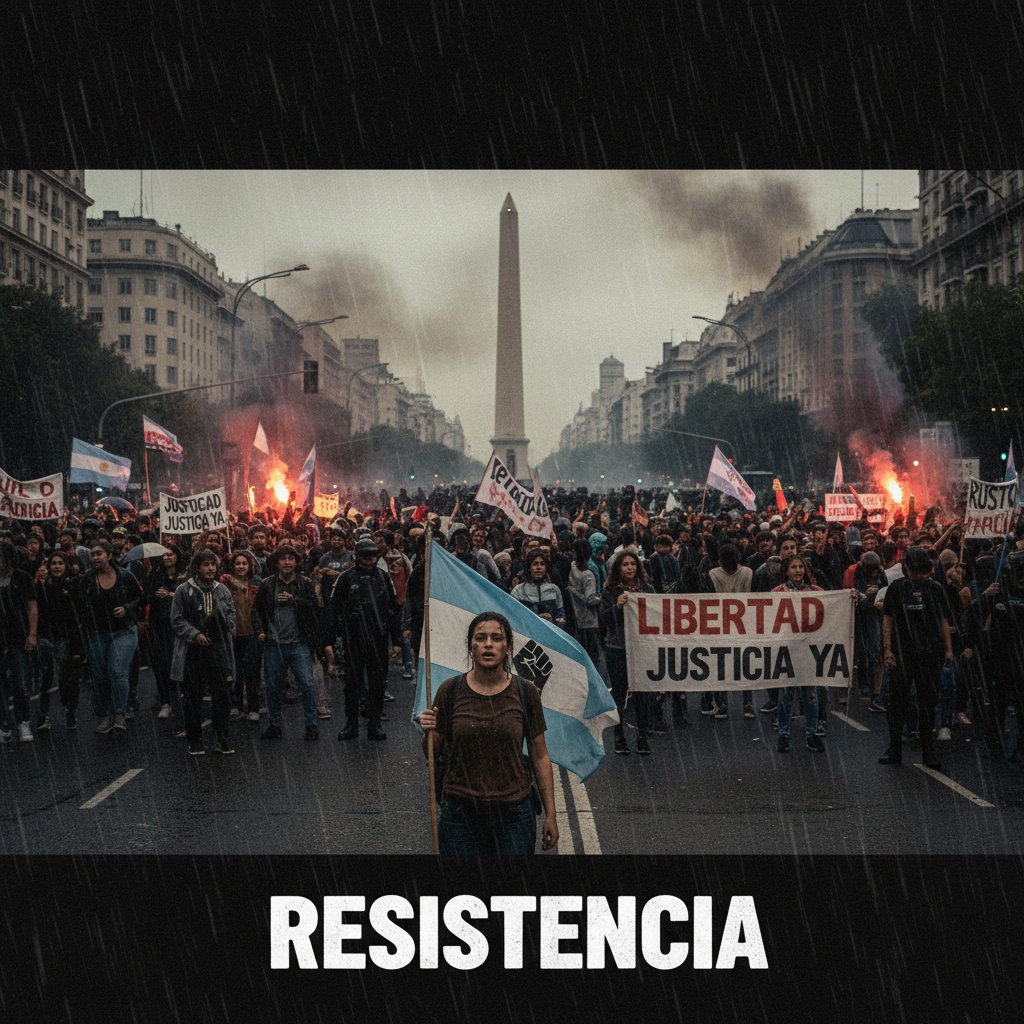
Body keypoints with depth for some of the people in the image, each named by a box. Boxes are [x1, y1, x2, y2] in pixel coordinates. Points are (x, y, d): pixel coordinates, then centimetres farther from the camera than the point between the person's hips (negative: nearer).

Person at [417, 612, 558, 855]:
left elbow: (540, 757, 3)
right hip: (460, 814, 0)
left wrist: (550, 815, 2)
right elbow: (433, 753, 6)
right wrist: (428, 732, -16)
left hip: (513, 814, 0)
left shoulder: (525, 693, -2)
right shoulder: (450, 691, -2)